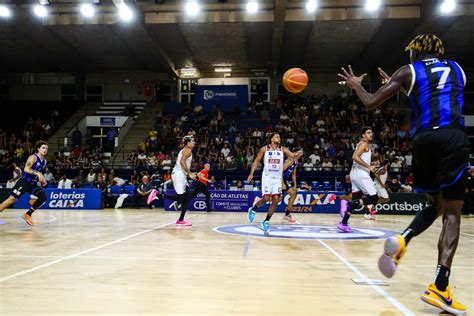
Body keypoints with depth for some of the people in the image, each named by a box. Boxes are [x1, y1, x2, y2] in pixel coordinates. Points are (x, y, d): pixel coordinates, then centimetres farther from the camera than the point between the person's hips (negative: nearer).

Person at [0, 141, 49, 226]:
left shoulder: (44, 161, 11)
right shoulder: (33, 157, -12)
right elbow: (26, 169, -23)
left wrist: (42, 180, 9)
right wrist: (37, 173, -32)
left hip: (33, 183, 7)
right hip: (24, 181, -7)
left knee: (43, 198, -9)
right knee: (12, 199, -6)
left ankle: (27, 215, 1)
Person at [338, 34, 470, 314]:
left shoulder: (408, 71, 15)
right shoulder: (457, 70, 25)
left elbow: (371, 104, 10)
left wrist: (357, 85, 31)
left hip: (424, 139, 0)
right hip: (454, 137, 0)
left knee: (435, 205, 22)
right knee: (452, 213, -1)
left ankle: (402, 241, -2)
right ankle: (439, 287, -9)